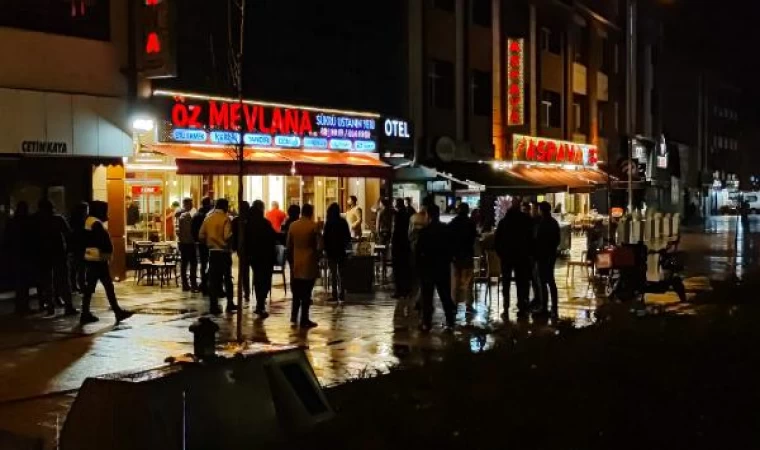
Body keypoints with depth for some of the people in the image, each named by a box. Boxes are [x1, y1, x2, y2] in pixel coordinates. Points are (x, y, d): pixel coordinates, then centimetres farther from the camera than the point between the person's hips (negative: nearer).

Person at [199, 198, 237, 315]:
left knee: (213, 279, 5)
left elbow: (201, 236, 4)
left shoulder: (208, 218, 4)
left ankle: (213, 306, 3)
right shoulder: (225, 219, -11)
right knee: (227, 278, 10)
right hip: (224, 252, -4)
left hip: (212, 251, 4)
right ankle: (230, 303, 14)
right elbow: (227, 236, -19)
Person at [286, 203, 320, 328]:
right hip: (309, 263, -4)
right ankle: (304, 320, 2)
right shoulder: (314, 226, -10)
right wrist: (317, 260, 6)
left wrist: (291, 260, 15)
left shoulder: (293, 225, 2)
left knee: (296, 292, 15)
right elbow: (317, 246, -8)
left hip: (296, 263, 4)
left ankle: (294, 317, 14)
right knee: (306, 293, 0)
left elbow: (289, 245, 6)